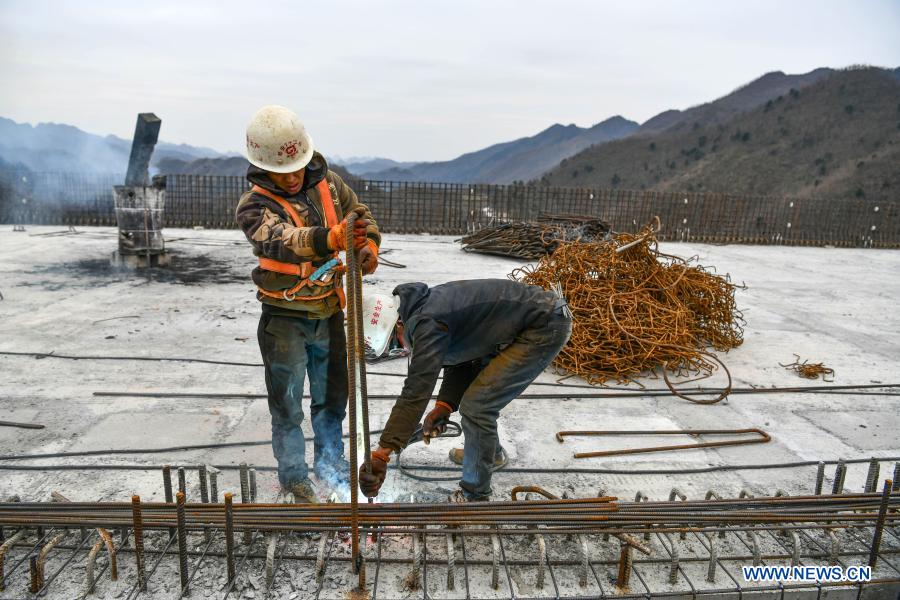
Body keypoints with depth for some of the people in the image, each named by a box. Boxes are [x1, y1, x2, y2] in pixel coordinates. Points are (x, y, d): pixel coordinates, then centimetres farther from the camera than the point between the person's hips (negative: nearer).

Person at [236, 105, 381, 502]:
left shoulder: (328, 183, -3)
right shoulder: (253, 206, -16)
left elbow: (362, 215, 7)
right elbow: (278, 241, -36)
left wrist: (370, 246, -17)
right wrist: (328, 239, -57)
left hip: (328, 312, 4)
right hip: (284, 319, -4)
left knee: (331, 395, 17)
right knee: (287, 403, 8)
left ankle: (330, 464, 38)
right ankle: (293, 475, 28)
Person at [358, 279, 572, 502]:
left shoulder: (428, 322, -23)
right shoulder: (428, 306, 7)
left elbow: (416, 390, -29)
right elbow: (458, 359, 14)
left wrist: (382, 452, -28)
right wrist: (444, 406, 0)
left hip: (547, 327, -10)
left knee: (476, 406, -10)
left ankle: (475, 495, 8)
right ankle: (491, 453, 44)